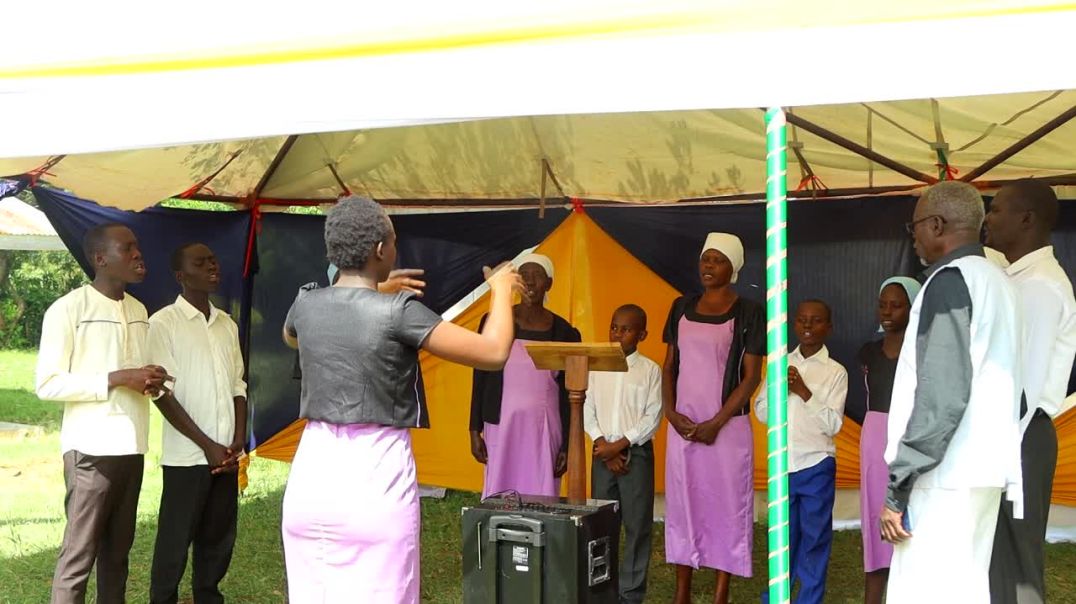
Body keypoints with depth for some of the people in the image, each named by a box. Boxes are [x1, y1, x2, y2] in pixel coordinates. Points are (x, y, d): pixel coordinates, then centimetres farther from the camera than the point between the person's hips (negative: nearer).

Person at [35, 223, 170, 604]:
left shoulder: (138, 311, 14)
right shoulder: (68, 309, -8)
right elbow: (47, 384, -12)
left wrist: (151, 381, 0)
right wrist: (117, 379, -18)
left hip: (131, 446, 7)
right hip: (91, 447, -7)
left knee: (118, 550, 11)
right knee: (79, 554, -3)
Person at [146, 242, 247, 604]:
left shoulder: (227, 325, 12)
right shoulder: (164, 322, -6)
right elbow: (162, 394, -10)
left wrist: (238, 441, 0)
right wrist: (208, 445, -12)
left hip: (226, 454, 5)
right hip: (187, 455, -5)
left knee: (219, 537, 11)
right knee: (176, 540, 2)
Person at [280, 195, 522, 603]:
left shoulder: (306, 304, 4)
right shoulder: (398, 313, -13)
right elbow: (494, 354, -11)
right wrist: (501, 290, 7)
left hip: (311, 474, 6)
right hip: (375, 478, -5)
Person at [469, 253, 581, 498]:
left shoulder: (563, 332, 2)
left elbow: (568, 395, 5)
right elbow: (479, 380, 4)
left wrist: (567, 445, 3)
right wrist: (475, 431, 1)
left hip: (546, 430, 1)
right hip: (502, 426, 0)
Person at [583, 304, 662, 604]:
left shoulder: (650, 370, -3)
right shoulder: (596, 366, 6)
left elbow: (652, 418, -7)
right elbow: (587, 411, 4)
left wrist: (619, 445, -12)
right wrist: (603, 446, -8)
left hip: (637, 453, -3)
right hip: (603, 453, 3)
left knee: (637, 525, 0)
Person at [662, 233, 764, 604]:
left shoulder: (747, 312, -4)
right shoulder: (682, 308, 9)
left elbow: (751, 376, -7)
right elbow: (669, 366, 11)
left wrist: (716, 423, -13)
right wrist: (671, 413, -3)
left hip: (726, 427, -4)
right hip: (682, 425, 4)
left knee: (726, 505, 1)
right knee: (681, 504, 8)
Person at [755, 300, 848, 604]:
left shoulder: (835, 371, -5)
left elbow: (833, 424, -10)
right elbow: (761, 412, 5)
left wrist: (804, 391, -17)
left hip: (816, 466, -3)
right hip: (782, 464, 3)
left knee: (815, 538, 4)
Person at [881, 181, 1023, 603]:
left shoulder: (950, 279, -9)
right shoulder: (997, 282, 18)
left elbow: (941, 393, -19)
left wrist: (898, 485, -17)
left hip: (946, 475, -10)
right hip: (984, 469, 10)